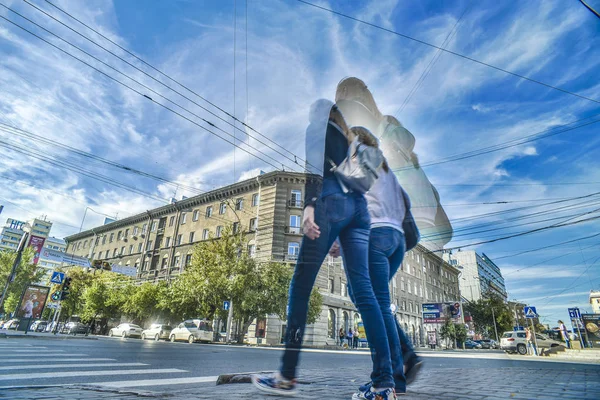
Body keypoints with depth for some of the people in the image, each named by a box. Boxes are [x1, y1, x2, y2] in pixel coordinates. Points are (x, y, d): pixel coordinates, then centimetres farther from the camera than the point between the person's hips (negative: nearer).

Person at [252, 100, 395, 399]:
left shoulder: (317, 127, 15)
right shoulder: (351, 139, 33)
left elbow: (315, 166, -5)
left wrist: (309, 204, -18)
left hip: (331, 203, -6)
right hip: (359, 208, 7)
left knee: (301, 284, -5)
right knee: (363, 289, -3)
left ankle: (287, 376, -3)